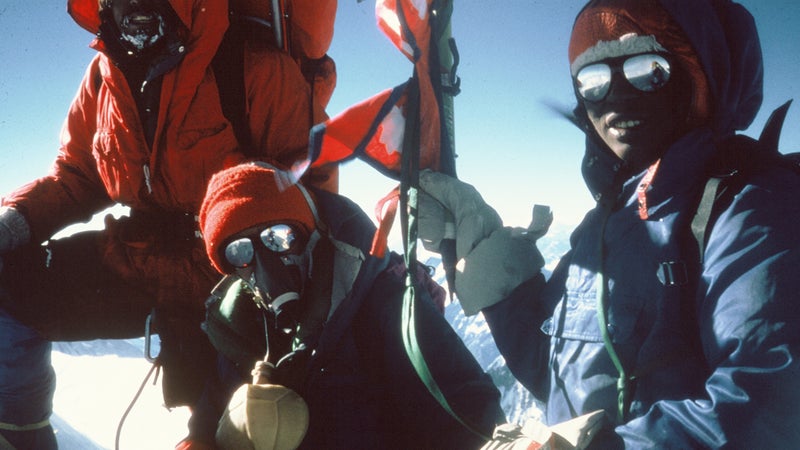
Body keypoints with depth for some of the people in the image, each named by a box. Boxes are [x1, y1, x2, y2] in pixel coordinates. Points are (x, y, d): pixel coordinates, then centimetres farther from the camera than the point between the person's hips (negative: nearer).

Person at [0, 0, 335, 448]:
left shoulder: (258, 70, -18)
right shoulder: (104, 75, 1)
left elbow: (313, 180, -15)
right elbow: (75, 175, 11)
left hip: (228, 281, -5)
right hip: (135, 260, 5)